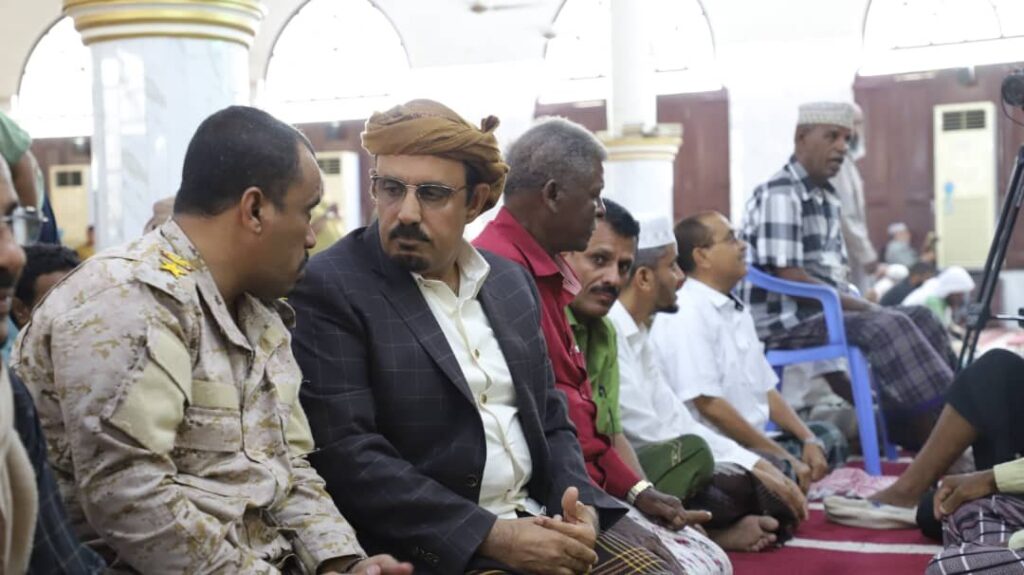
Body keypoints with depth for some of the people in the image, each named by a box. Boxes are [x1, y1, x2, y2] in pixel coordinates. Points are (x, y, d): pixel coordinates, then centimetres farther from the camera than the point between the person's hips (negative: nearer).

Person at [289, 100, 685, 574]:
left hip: (538, 520, 6)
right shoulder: (328, 289, -9)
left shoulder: (511, 281, 11)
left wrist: (581, 507, -5)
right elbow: (345, 456, -17)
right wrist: (493, 536, -20)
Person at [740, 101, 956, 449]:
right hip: (786, 321, -10)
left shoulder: (826, 198, 16)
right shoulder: (779, 195, -14)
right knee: (888, 327, -26)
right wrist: (863, 306, -16)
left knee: (921, 318, -1)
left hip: (824, 312, 10)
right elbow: (792, 279, -21)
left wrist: (862, 305, 0)